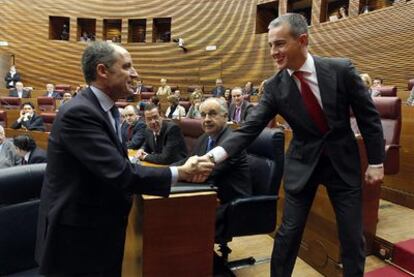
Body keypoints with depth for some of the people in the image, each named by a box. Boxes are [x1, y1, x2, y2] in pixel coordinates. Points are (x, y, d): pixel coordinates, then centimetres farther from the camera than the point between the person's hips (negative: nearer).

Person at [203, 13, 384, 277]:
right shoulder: (274, 86, -11)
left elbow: (369, 116, -4)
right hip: (303, 163, 0)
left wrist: (376, 162, -1)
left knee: (353, 236, 8)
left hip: (344, 161, 0)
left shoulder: (341, 69, -13)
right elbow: (249, 128, -16)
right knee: (289, 231, 5)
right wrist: (214, 155, -30)